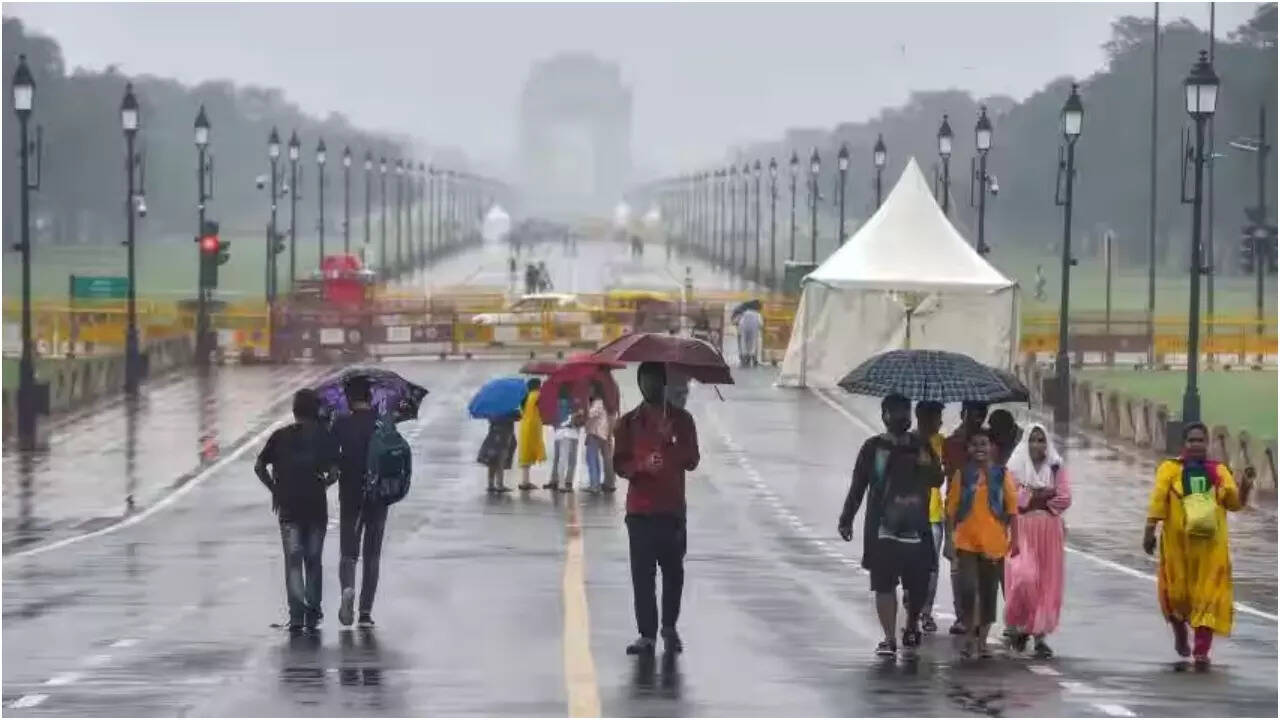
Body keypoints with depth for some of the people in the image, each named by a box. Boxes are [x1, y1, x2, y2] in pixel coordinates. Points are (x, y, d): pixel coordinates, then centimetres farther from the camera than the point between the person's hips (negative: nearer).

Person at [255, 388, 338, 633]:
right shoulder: (323, 436, -2)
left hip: (288, 508, 0)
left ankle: (296, 614, -13)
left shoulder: (280, 436, 2)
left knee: (293, 561, 0)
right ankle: (312, 612, 16)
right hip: (316, 507, 0)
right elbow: (334, 472, -9)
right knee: (313, 560, 13)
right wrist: (322, 484, 10)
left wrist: (274, 489, 10)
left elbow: (259, 467, -1)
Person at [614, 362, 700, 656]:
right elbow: (620, 464, 2)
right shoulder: (628, 423, 7)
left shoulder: (681, 420, 7)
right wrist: (641, 466, -18)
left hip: (672, 507, 1)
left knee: (673, 570, 5)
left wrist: (670, 441, -14)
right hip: (640, 509, 0)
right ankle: (647, 634, -3)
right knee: (642, 573, -5)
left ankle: (669, 626, 23)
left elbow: (691, 461, 2)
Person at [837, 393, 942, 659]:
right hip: (882, 529, -2)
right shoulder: (874, 447, 3)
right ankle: (889, 639, -1)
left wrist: (928, 465, -14)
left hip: (916, 528, 2)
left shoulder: (921, 446, 10)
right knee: (884, 584, -5)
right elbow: (858, 485, 3)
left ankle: (911, 626, 30)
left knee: (918, 584, 5)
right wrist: (846, 519, -1)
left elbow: (937, 480, 8)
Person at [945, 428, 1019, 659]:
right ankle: (970, 635, 5)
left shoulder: (1002, 475, 2)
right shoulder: (962, 475, 2)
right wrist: (949, 540, -2)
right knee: (967, 588, -12)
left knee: (989, 592, 8)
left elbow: (1012, 509, 2)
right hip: (966, 542, -1)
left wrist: (1014, 538, -4)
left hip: (994, 544, 1)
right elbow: (951, 509, 3)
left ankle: (982, 640, 19)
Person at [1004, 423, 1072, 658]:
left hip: (1049, 531, 2)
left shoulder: (1056, 468, 8)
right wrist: (1045, 495, -9)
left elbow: (1064, 498, 0)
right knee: (1024, 577, -16)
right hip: (1023, 530, -2)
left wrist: (1033, 500, -6)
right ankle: (1018, 626, 2)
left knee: (1047, 583, 0)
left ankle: (1040, 634, 5)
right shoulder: (1015, 467, 3)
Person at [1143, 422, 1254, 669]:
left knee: (1208, 595, -4)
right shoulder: (1170, 469, 0)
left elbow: (1235, 503, 2)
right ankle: (1180, 632, 38)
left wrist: (1245, 486, -15)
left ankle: (1202, 651, -3)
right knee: (1177, 592, 8)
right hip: (1178, 543, -1)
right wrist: (1149, 532, -13)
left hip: (1210, 546, 1)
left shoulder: (1218, 471, 7)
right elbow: (1158, 501, -7)